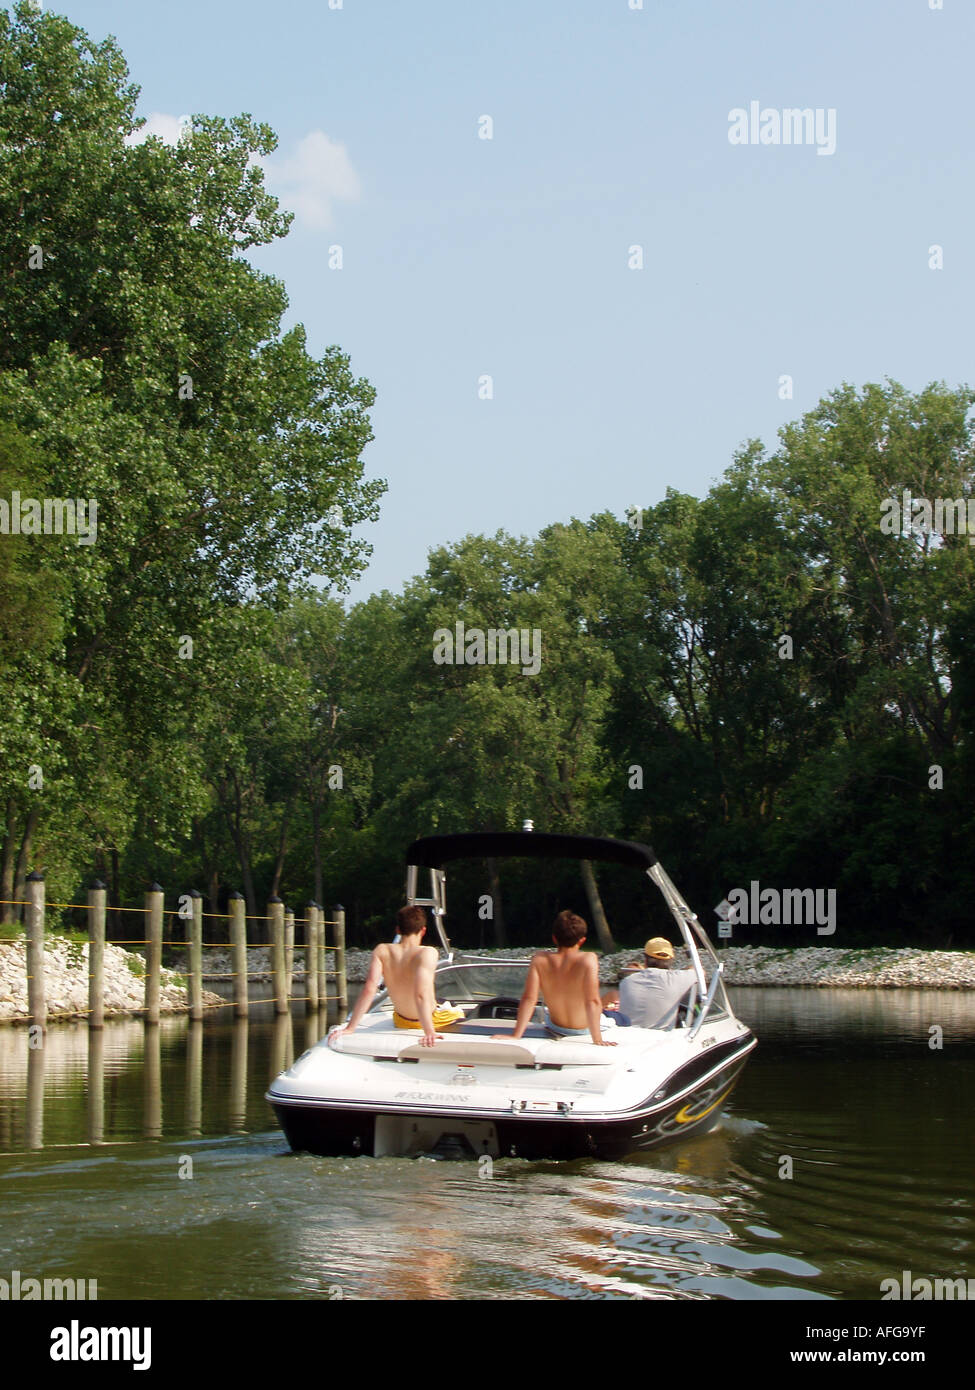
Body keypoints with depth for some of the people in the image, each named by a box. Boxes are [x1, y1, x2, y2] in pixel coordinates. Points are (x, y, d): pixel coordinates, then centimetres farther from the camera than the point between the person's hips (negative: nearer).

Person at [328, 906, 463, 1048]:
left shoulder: (382, 951, -16)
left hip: (401, 1021, 4)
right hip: (432, 1019, -4)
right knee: (459, 1012, 33)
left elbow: (369, 990, -24)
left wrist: (350, 1027, -25)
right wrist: (429, 1031, -47)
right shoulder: (427, 953, -28)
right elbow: (421, 994, -41)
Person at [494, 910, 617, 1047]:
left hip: (555, 1028, 2)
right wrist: (597, 1039, -31)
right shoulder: (588, 959, -29)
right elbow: (592, 1001, -33)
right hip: (584, 1029, -2)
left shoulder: (539, 959, -23)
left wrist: (516, 1035, -21)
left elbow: (529, 998, -24)